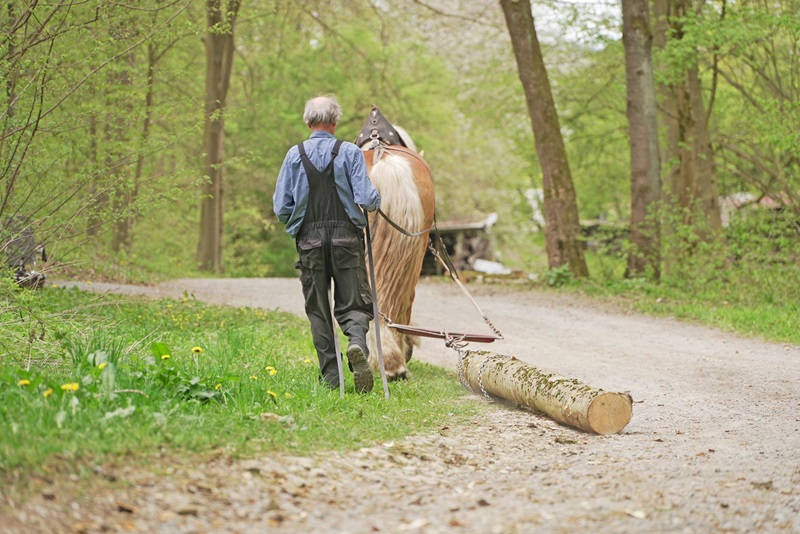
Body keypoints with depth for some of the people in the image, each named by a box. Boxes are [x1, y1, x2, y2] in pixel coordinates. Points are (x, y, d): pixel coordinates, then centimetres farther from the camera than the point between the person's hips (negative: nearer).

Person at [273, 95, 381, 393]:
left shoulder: (295, 155, 0)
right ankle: (357, 341, -26)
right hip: (346, 237, -1)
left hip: (310, 240, 1)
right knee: (354, 304, 6)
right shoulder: (350, 153, -3)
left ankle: (331, 377, 9)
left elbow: (281, 206, 0)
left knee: (318, 310, 10)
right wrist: (376, 202, 12)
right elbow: (367, 199, -10)